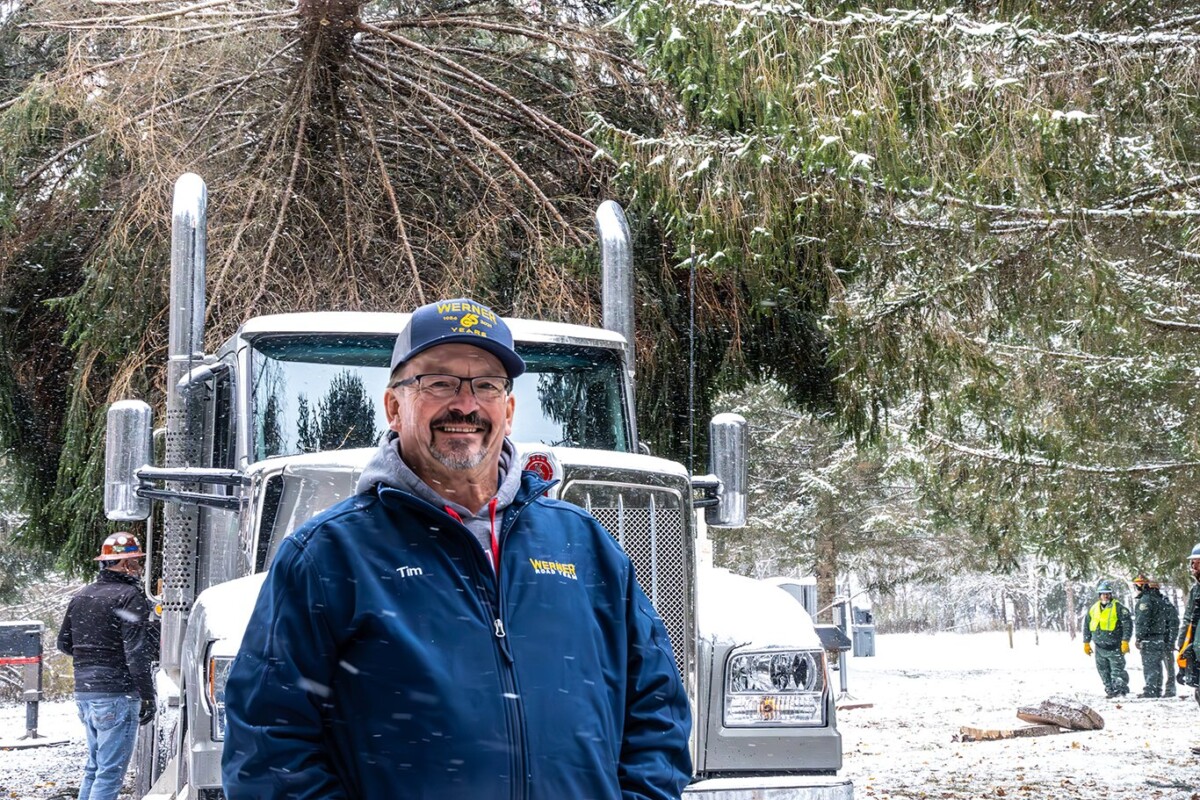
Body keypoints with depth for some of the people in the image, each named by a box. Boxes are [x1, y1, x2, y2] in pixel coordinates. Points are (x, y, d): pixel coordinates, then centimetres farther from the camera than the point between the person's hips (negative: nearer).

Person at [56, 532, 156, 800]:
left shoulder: (81, 596, 12)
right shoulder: (130, 597, -13)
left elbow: (64, 643, 21)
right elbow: (137, 653, -17)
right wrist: (148, 697, -13)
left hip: (83, 692, 8)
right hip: (116, 695, -8)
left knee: (95, 766, 19)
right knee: (111, 772, -6)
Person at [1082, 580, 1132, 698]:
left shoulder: (1118, 607, -6)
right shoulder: (1093, 608, 11)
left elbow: (1128, 624, -9)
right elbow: (1086, 625, 20)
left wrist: (1125, 641, -15)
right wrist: (1086, 643, 16)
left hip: (1115, 647, -6)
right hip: (1100, 647, 6)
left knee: (1117, 670, -10)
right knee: (1103, 671, 9)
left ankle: (1121, 689, -4)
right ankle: (1110, 690, 16)